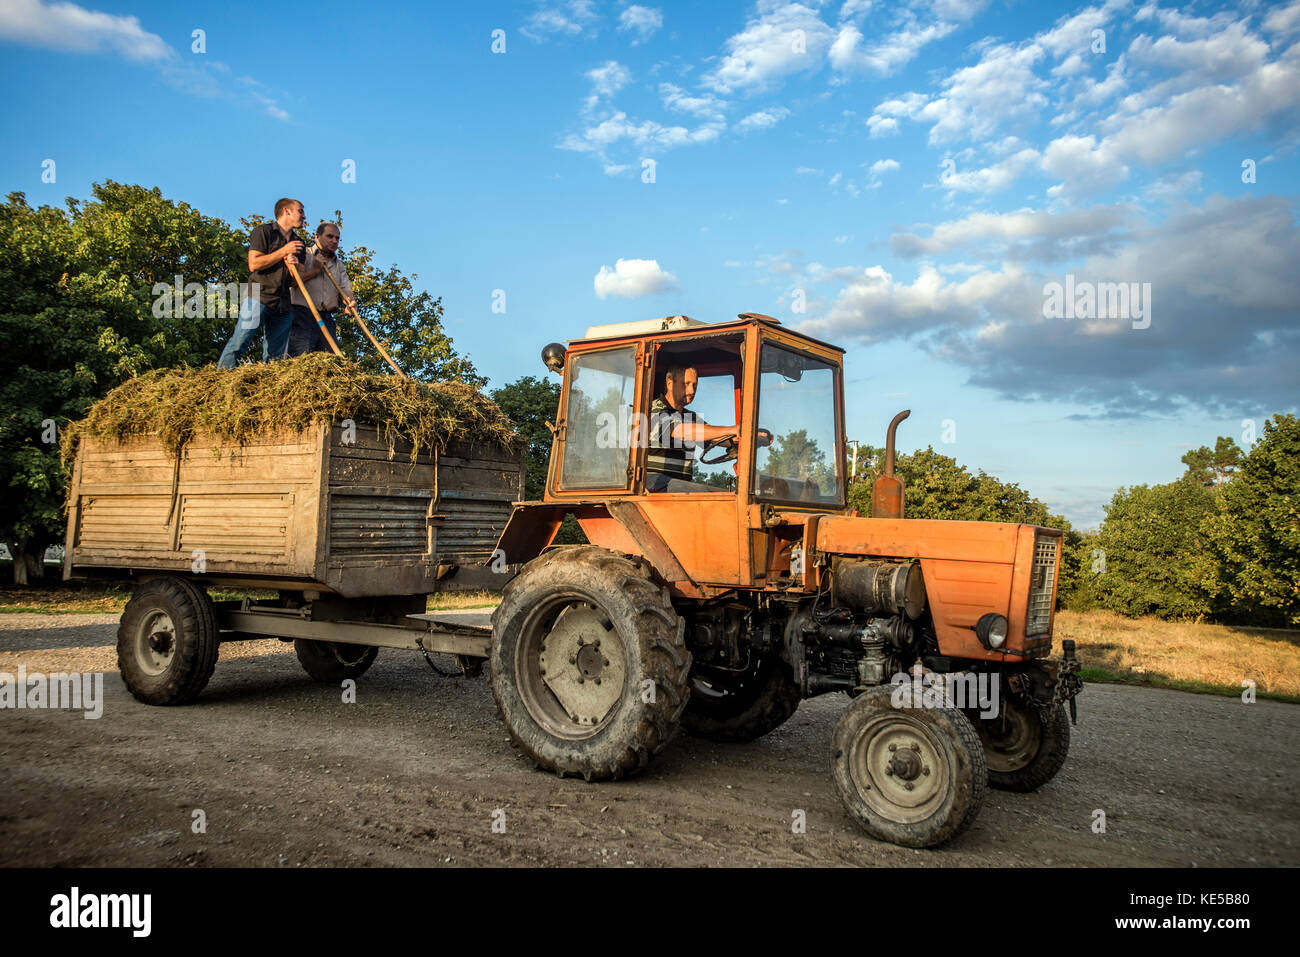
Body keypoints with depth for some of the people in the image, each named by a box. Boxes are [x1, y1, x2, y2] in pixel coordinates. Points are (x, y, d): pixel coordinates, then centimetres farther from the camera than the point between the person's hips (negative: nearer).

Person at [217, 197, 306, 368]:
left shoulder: (297, 244, 23)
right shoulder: (264, 231, 4)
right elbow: (254, 264, -8)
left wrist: (294, 265, 0)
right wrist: (283, 252, -6)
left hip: (283, 303, 6)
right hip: (259, 297, -6)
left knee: (275, 355, 1)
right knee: (239, 342, -13)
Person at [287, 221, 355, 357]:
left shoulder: (339, 265, 24)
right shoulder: (303, 255, 8)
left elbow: (346, 289, 10)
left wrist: (348, 300, -13)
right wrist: (316, 270, -2)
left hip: (326, 319, 5)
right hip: (302, 316, -5)